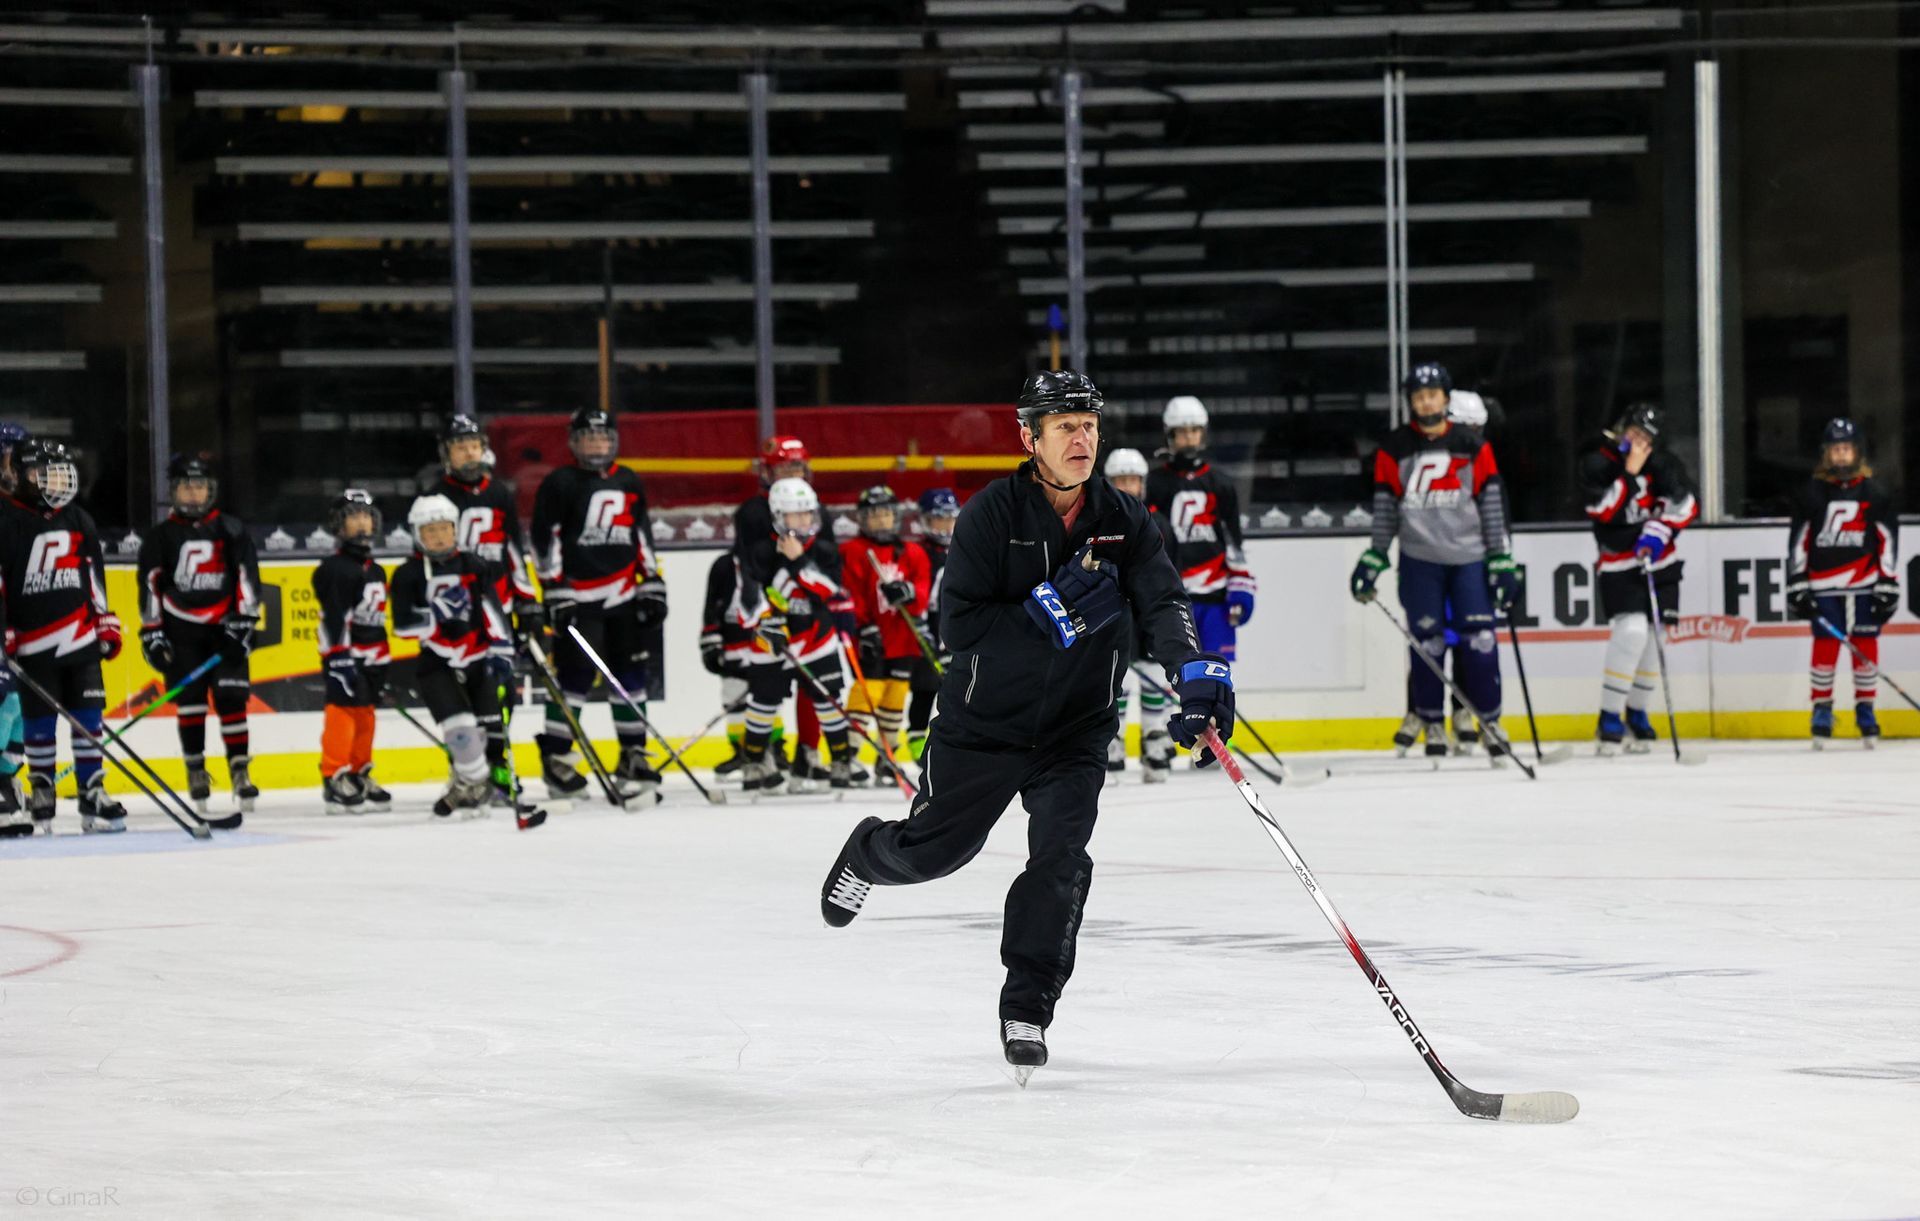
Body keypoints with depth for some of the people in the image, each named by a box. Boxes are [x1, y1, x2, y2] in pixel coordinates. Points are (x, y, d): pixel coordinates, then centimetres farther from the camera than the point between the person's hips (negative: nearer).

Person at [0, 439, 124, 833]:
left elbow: (95, 576, 18)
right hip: (34, 644, -4)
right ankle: (41, 794, 12)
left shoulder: (79, 521, 11)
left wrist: (106, 623, 15)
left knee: (88, 718, 1)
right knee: (40, 723, 2)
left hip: (81, 639, 4)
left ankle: (92, 792, 6)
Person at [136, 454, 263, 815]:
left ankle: (240, 769, -5)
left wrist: (243, 621, -7)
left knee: (231, 697, -8)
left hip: (224, 626, 0)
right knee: (189, 700, -1)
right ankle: (196, 772, 8)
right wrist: (151, 634, -2)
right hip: (181, 631, 0)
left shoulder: (231, 531, 3)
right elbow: (150, 585, 3)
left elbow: (246, 577, 1)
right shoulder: (160, 537, 4)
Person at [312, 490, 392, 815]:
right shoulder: (333, 569, -10)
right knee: (343, 711, -13)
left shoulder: (376, 572, 18)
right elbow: (333, 617, -18)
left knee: (365, 714, 12)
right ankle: (335, 779, -13)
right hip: (344, 655, -9)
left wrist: (383, 664, 24)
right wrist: (339, 658, -24)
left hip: (371, 658, 9)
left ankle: (360, 776, 20)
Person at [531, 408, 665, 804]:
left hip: (623, 596, 5)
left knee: (630, 672, 5)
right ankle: (555, 756, -3)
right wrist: (555, 591, -11)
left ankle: (633, 755, 11)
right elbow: (545, 540, -5)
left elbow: (643, 538, 19)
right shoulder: (559, 485, -3)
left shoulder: (629, 484, 13)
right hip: (577, 597, -5)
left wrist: (652, 585, 13)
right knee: (577, 675, -10)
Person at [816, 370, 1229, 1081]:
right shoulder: (993, 514, -15)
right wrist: (1051, 611, -30)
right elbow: (958, 624, -19)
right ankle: (868, 855, 45)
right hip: (984, 720, -2)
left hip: (1075, 729, 2)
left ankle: (1027, 1009, -2)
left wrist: (1197, 673, -37)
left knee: (1060, 860, -14)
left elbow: (1162, 605, -18)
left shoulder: (1124, 521, -5)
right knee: (929, 851, 9)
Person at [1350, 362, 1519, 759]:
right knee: (1427, 641, 0)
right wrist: (1373, 558, -1)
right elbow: (1385, 509, 5)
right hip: (1419, 559, 0)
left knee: (1479, 638, -4)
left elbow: (1492, 504, 3)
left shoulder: (1474, 447, 4)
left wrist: (1502, 561, 0)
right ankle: (1432, 723, 12)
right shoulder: (1394, 450, 3)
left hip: (1469, 556, 0)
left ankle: (1490, 720, 8)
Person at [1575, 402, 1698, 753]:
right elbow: (1605, 513, -21)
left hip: (1660, 561, 4)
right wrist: (1629, 473, -23)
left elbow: (1686, 503, -5)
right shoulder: (1595, 464, -10)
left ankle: (1637, 712, 22)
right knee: (1631, 631, -21)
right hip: (1618, 563, -4)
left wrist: (1659, 531, -19)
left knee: (1653, 636, 6)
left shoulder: (1662, 463, 1)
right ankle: (1609, 717, -15)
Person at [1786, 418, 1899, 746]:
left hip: (1864, 583, 0)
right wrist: (1797, 588, -2)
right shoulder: (1812, 494, 2)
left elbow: (1887, 543, 4)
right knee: (1825, 644, -3)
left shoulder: (1875, 494, 3)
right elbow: (1798, 542, 3)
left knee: (1866, 644, 2)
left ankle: (1865, 707, 13)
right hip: (1823, 583, 0)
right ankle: (1822, 707, 8)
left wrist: (1887, 587, -1)